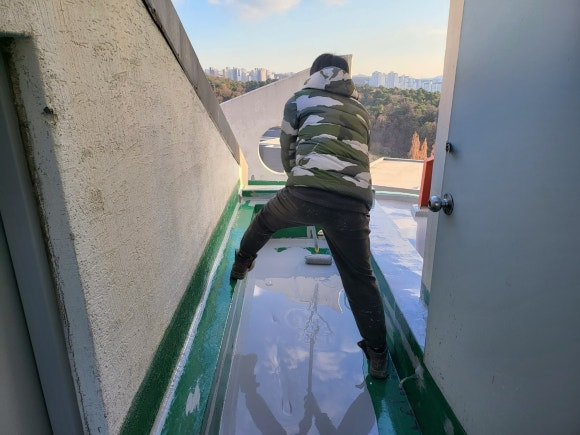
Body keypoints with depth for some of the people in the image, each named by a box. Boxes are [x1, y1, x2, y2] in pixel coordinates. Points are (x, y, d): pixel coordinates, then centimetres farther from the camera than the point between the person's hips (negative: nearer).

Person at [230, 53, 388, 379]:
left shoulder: (301, 99, 16)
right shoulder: (362, 111, 25)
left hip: (304, 194, -1)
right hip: (353, 203, 2)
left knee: (265, 220, 31)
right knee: (360, 279, 14)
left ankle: (241, 265, 55)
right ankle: (378, 356, 23)